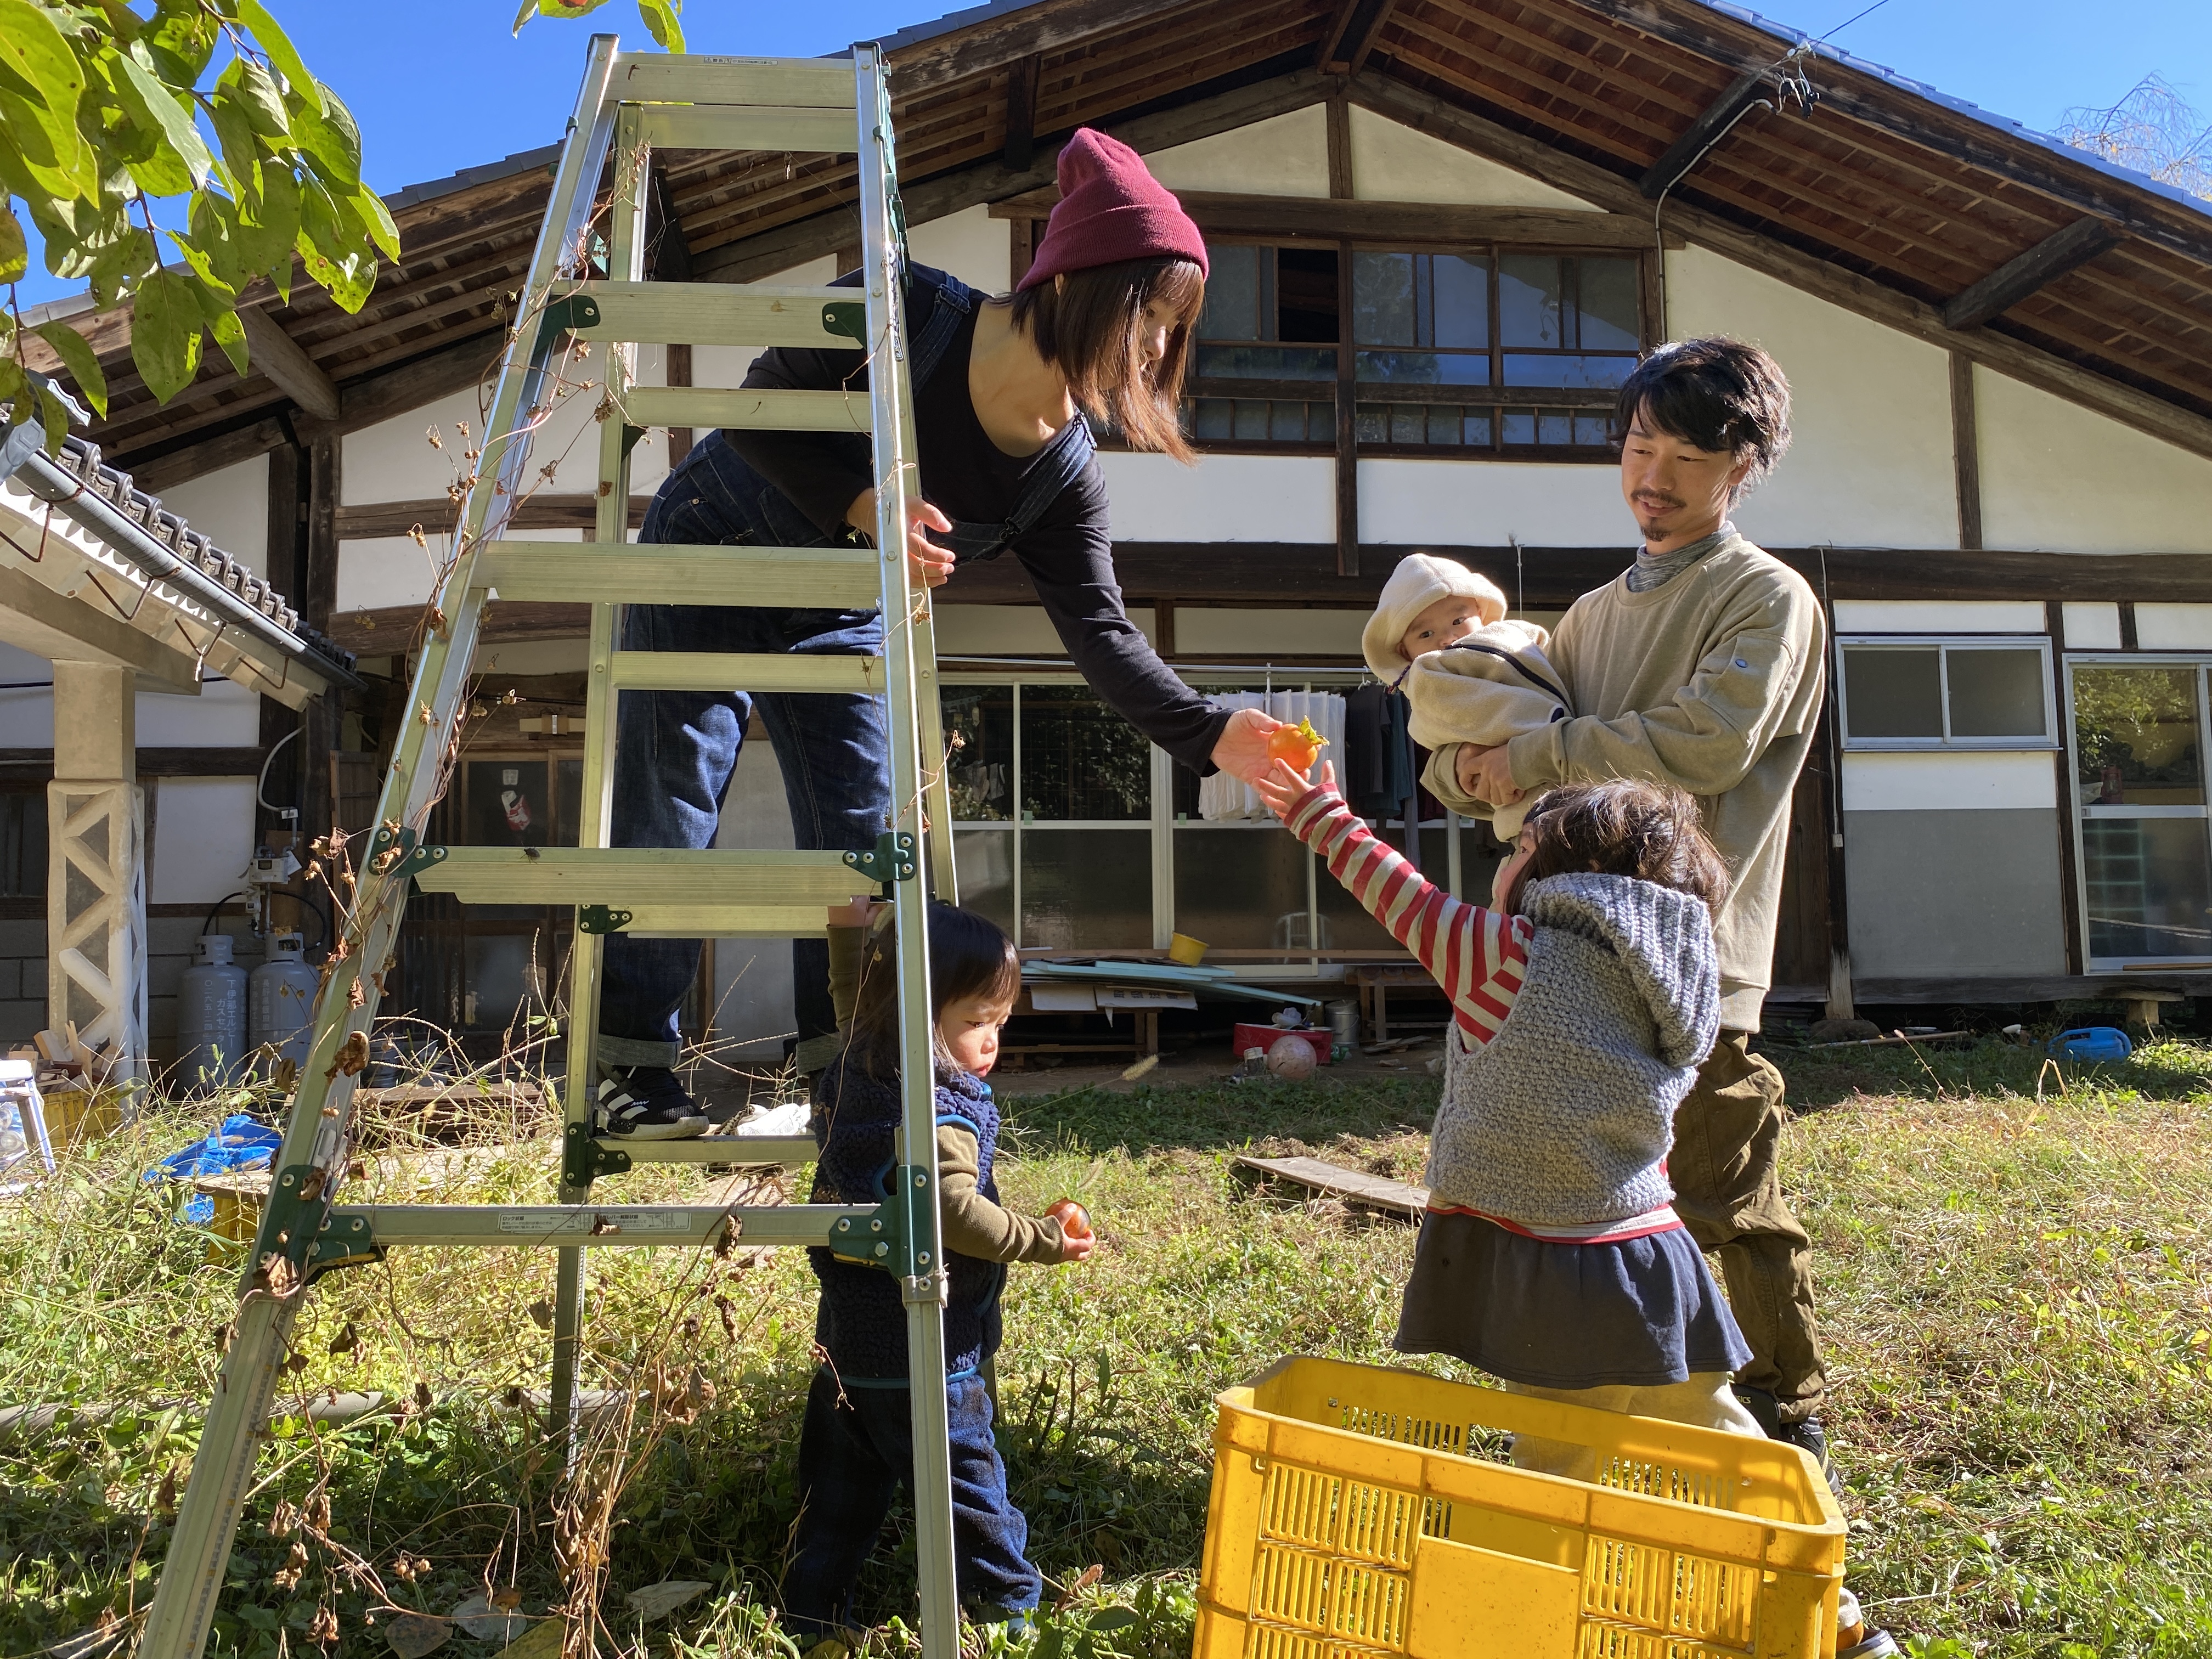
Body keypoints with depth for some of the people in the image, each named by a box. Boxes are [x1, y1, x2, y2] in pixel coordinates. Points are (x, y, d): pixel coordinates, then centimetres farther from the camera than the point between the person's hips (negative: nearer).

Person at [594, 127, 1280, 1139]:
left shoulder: (1062, 475, -15)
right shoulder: (905, 315, -26)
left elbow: (1100, 630, -20)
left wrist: (1212, 735, -34)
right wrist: (864, 505, -34)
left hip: (838, 617, 4)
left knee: (862, 835, -1)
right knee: (668, 813, -4)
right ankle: (632, 1064, 7)